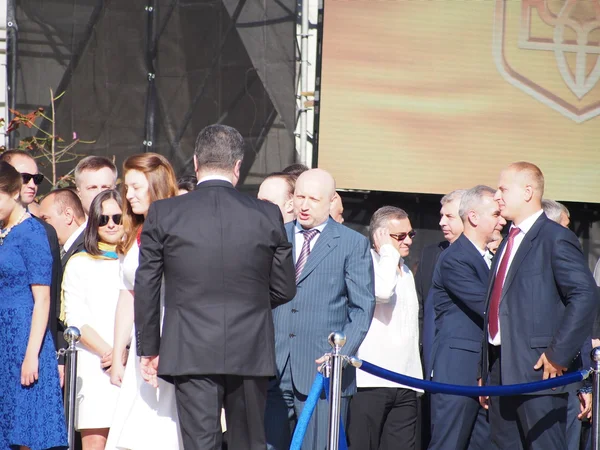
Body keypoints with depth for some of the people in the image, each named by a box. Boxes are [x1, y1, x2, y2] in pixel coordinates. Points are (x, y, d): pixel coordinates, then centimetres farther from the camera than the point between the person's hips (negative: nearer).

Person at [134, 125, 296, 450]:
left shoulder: (163, 213, -2)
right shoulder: (268, 215, 0)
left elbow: (146, 288, 2)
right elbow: (285, 289, 7)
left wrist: (148, 349, 11)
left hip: (190, 353, -1)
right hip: (250, 352, 1)